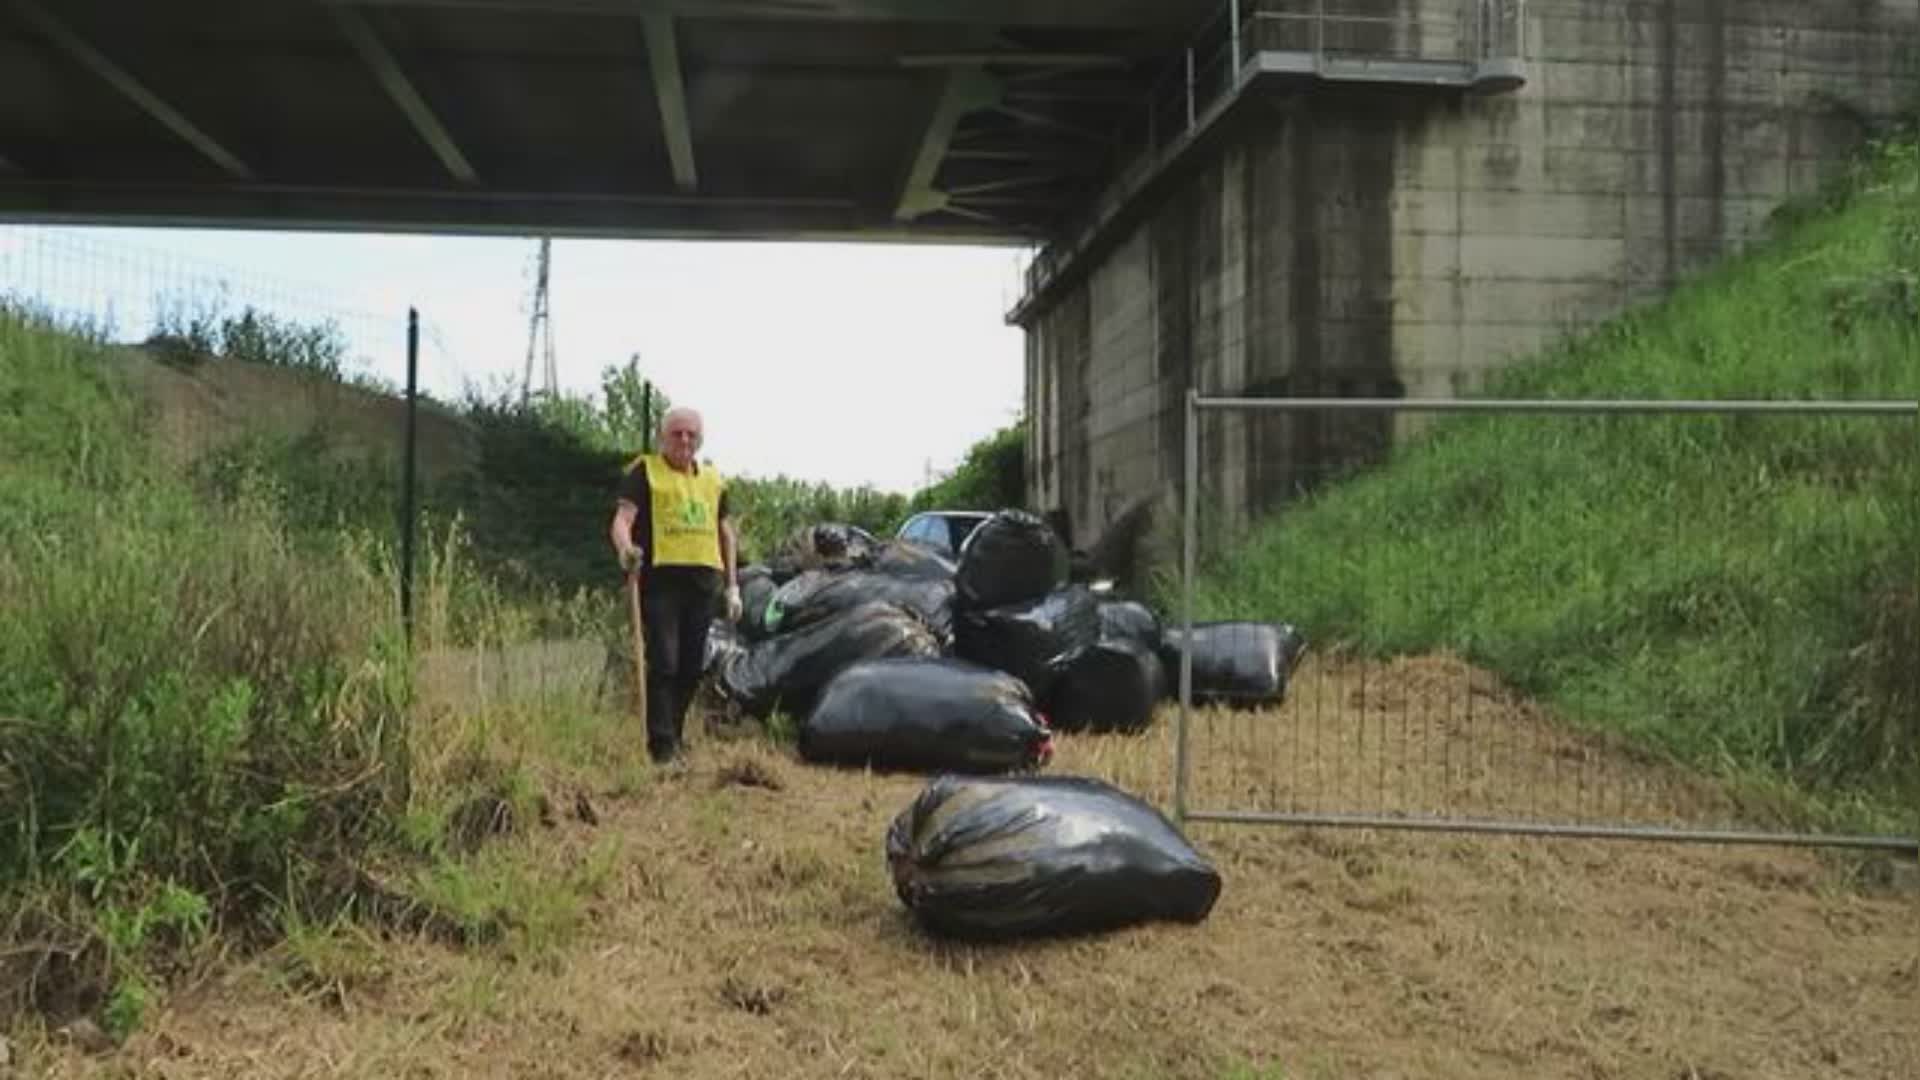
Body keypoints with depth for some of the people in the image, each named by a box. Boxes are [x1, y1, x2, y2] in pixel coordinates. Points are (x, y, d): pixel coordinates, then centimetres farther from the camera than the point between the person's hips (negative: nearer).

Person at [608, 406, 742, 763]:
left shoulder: (713, 479, 18)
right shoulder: (644, 472, 3)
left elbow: (727, 534, 22)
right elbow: (622, 520, -10)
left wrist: (733, 586, 17)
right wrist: (625, 549, -32)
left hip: (704, 581, 5)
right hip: (661, 577, -5)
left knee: (692, 667, 7)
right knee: (664, 663, -10)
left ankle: (674, 737, 20)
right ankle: (662, 746, -7)